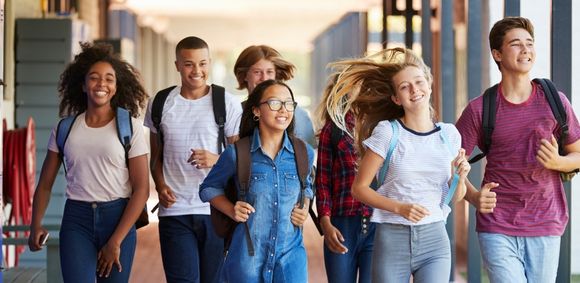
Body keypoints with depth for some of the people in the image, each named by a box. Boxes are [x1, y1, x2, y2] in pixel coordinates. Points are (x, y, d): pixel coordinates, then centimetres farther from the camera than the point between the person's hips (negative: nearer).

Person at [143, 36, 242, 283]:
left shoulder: (227, 103, 2)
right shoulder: (160, 104, 9)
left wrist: (217, 160, -17)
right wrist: (160, 186, -3)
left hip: (217, 210, -1)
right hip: (174, 212, 1)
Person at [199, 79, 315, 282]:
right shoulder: (237, 154, -6)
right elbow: (209, 188, 10)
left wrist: (305, 209, 3)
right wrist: (232, 211, -6)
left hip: (291, 253, 2)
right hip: (248, 255, -2)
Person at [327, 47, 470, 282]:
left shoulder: (448, 134, 5)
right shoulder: (387, 132, -4)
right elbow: (359, 188, -4)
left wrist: (460, 177, -7)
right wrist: (400, 208, -17)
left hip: (434, 239, 2)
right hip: (392, 239, -2)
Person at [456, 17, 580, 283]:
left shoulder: (555, 102, 3)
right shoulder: (479, 109, -1)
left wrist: (557, 162, -11)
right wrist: (474, 197, -16)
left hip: (545, 226, 2)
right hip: (497, 228, -2)